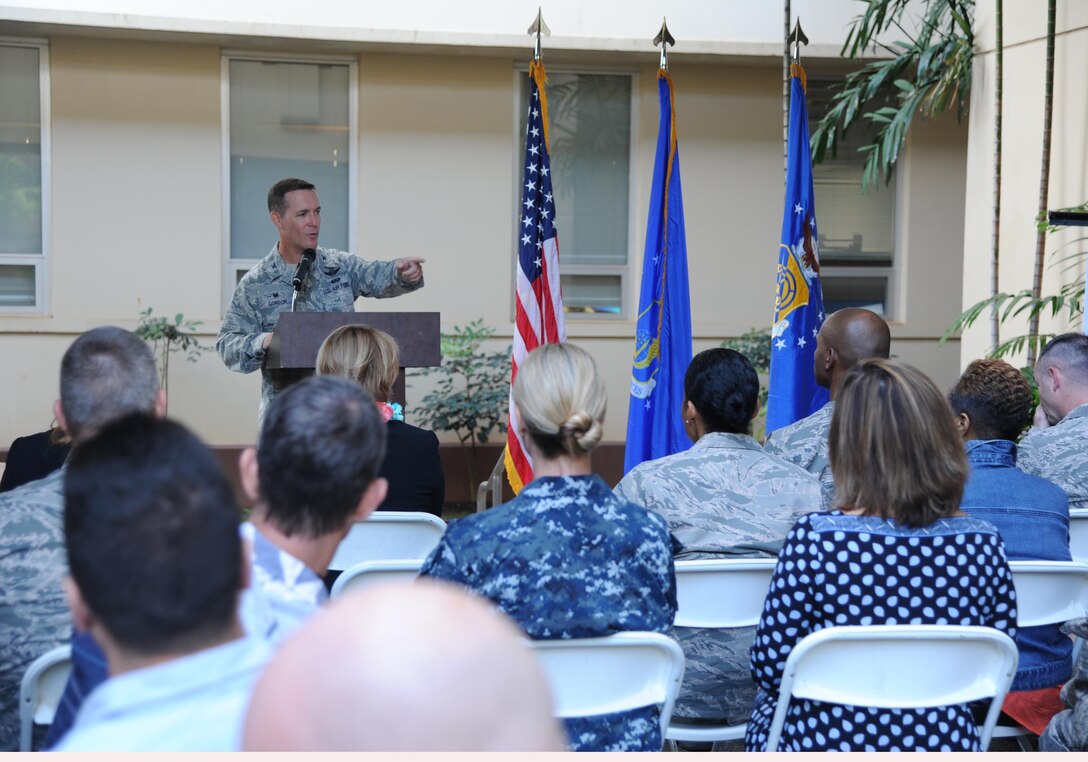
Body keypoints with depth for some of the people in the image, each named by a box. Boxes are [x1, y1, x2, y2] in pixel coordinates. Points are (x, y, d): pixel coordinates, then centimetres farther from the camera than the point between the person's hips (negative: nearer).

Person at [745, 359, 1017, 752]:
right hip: (946, 741, 4)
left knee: (769, 706, 31)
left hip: (825, 744, -3)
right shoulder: (984, 544, -11)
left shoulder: (815, 538, -21)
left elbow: (769, 669, -14)